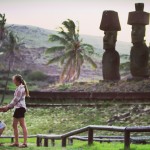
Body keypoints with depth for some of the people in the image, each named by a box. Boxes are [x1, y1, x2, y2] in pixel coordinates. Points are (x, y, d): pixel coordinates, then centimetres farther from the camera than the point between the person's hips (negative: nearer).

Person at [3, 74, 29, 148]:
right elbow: (16, 100, 21)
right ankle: (16, 142, 15)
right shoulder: (19, 88, 19)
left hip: (20, 108, -10)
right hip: (18, 108, 10)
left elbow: (16, 99, -16)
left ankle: (25, 143, -13)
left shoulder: (20, 88, -12)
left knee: (23, 125, -11)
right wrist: (8, 107, 15)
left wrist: (8, 106, -11)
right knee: (14, 125, 11)